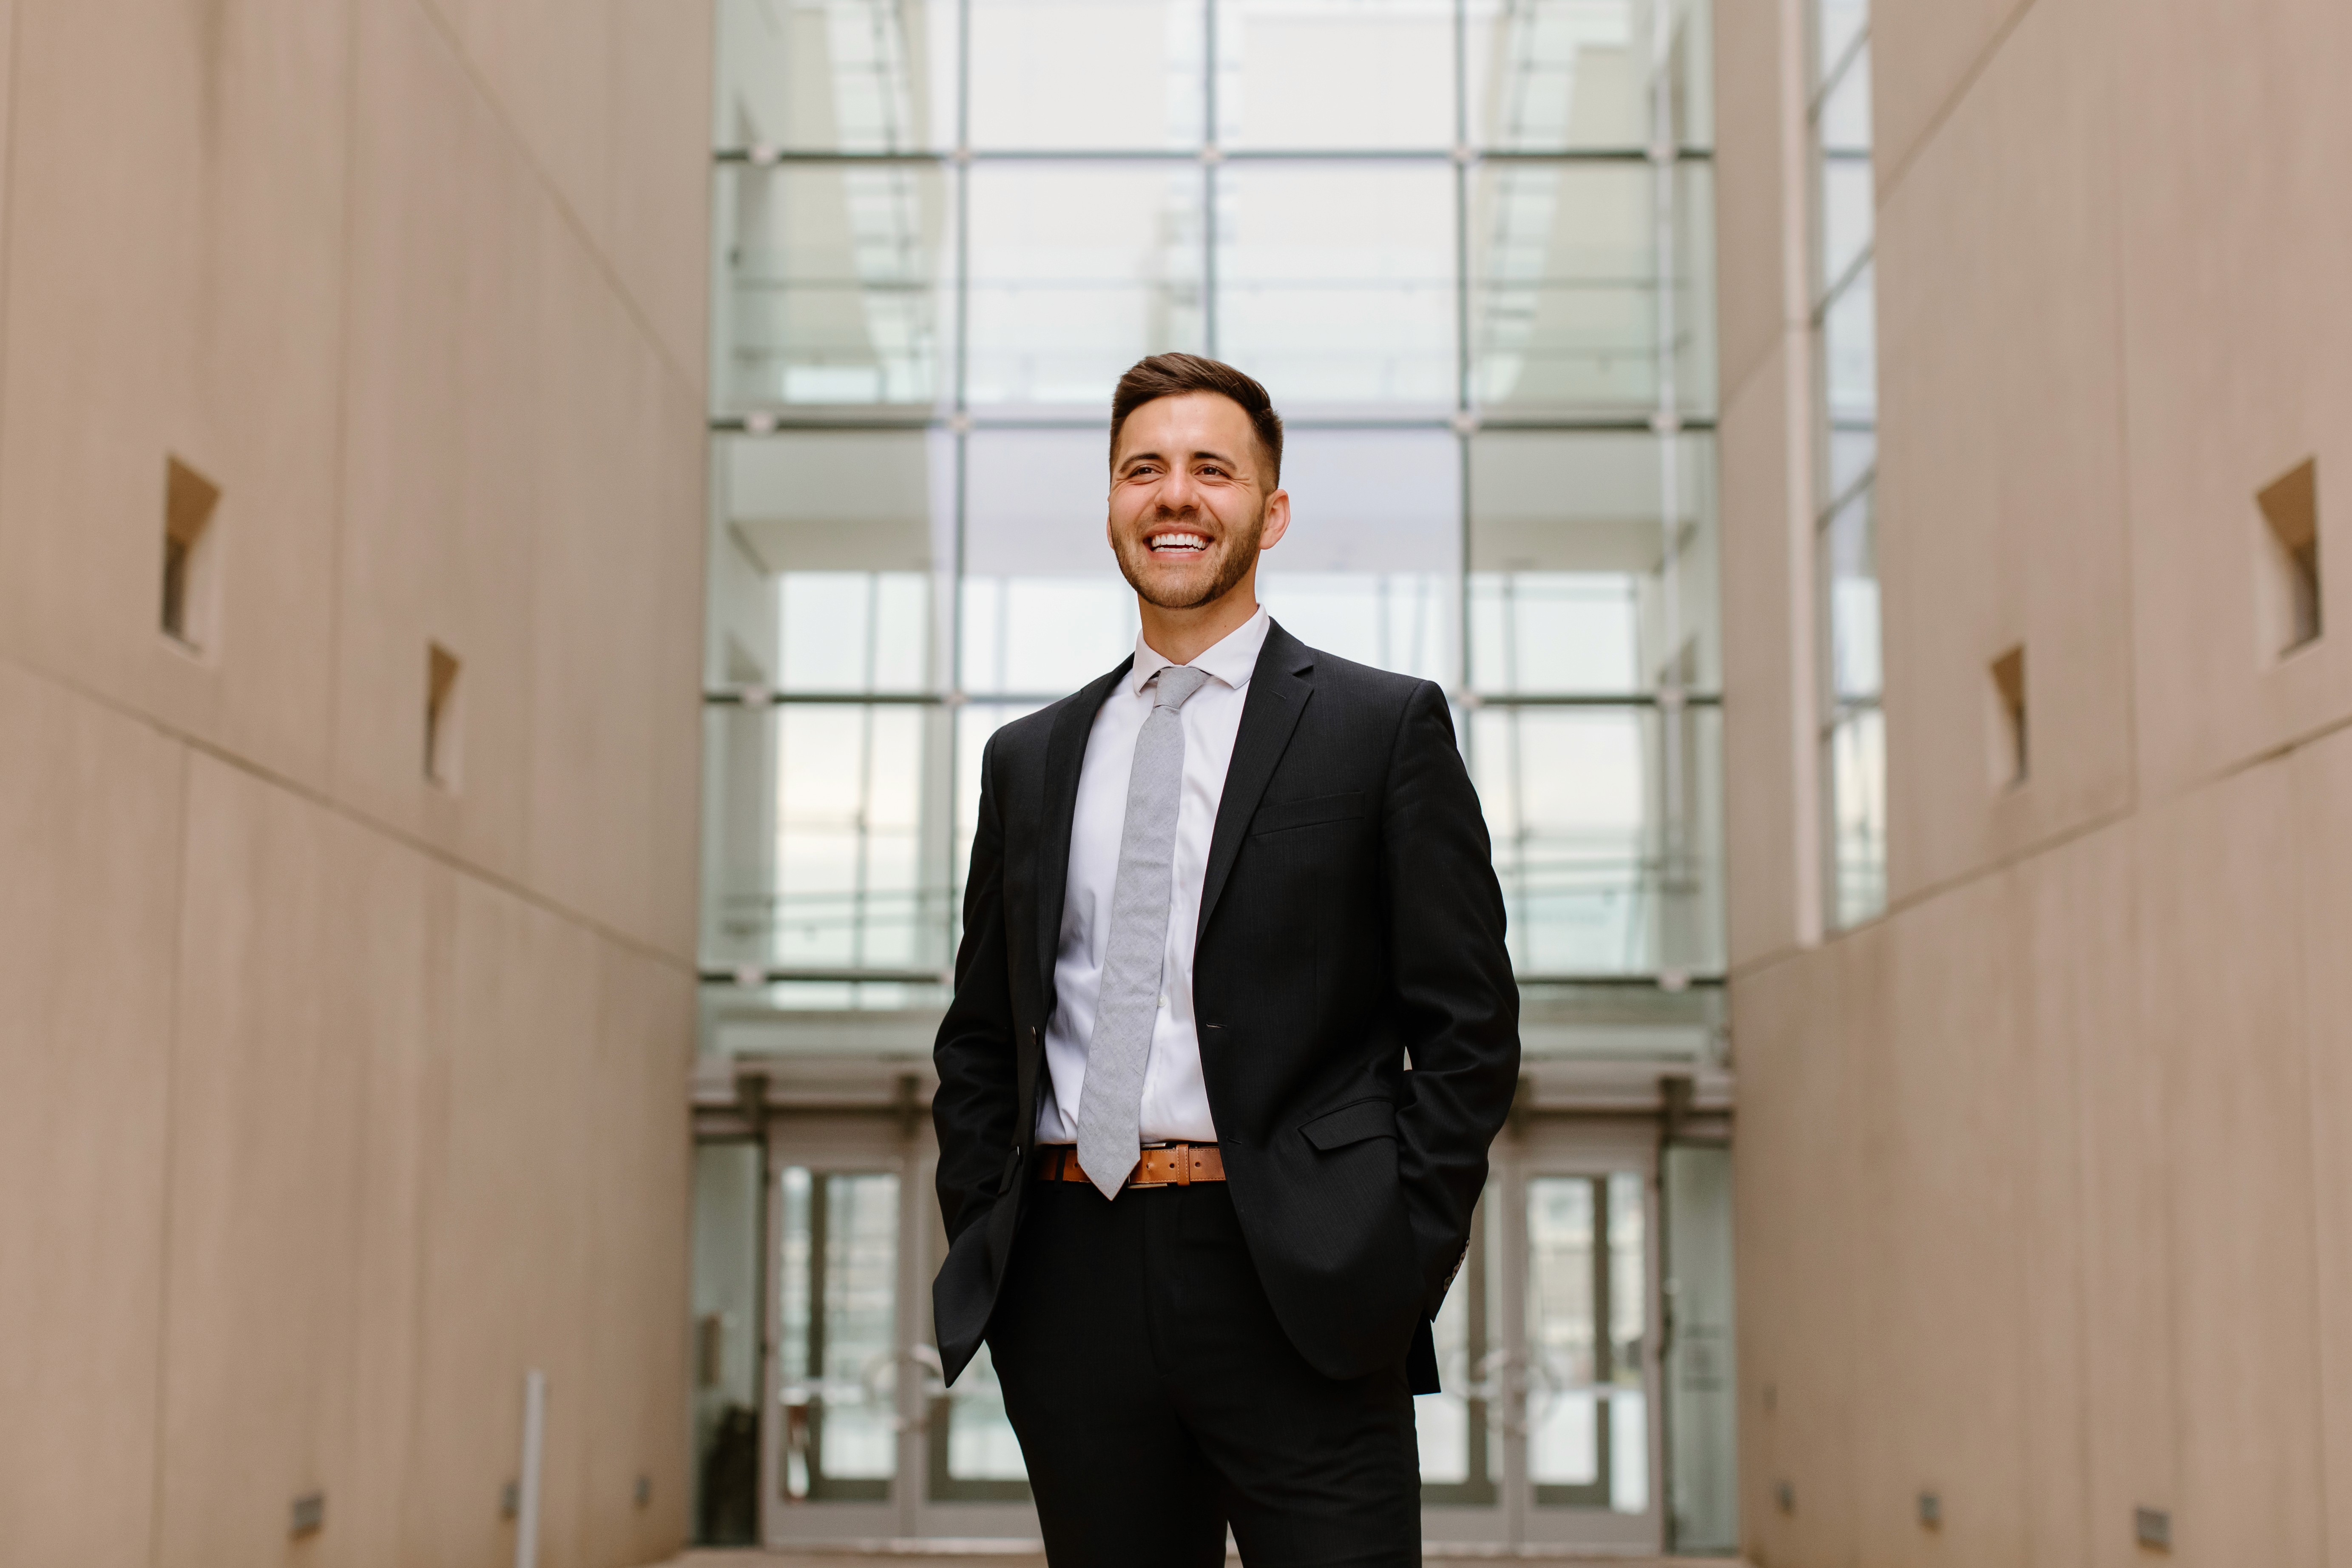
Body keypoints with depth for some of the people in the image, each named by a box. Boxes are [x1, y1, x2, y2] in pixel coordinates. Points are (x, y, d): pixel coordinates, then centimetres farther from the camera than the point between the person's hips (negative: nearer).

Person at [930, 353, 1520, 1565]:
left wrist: (1399, 1264, -8)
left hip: (1297, 1291, -3)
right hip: (1073, 1283, 4)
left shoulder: (1386, 726, 3)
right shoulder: (1029, 759, 15)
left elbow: (1469, 1025, 0)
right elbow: (979, 1036, 19)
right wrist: (982, 1245, 7)